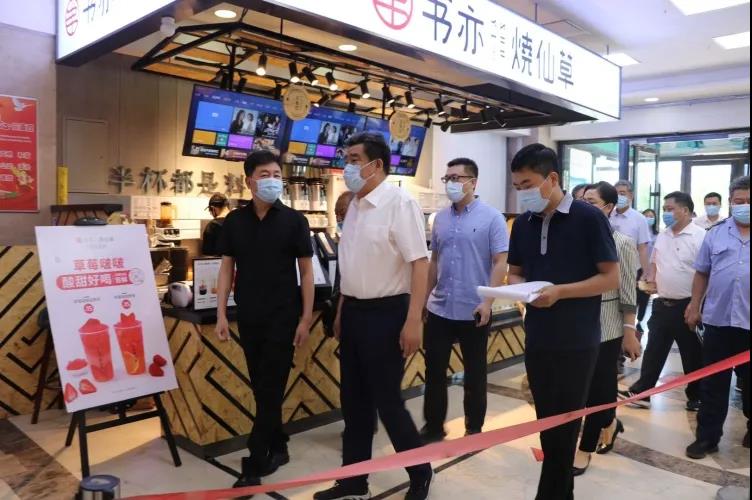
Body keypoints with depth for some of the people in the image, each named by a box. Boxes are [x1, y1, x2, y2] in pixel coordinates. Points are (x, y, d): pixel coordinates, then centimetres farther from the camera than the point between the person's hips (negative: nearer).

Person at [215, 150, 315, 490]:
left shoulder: (293, 220, -4)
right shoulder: (234, 221, 3)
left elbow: (306, 271, -3)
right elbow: (226, 269, 7)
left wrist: (306, 318, -7)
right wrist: (221, 314, 0)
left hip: (283, 317, -3)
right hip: (248, 318, 4)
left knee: (270, 390, 0)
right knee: (261, 389, 13)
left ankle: (254, 466, 8)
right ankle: (277, 448, 32)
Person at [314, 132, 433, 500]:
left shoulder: (399, 203, -15)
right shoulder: (355, 205, 9)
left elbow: (419, 263, -18)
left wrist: (413, 321, -21)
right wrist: (341, 312, 17)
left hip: (385, 312, -8)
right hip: (354, 312, 8)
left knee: (387, 401, 3)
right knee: (354, 401, 15)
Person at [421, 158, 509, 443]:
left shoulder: (491, 218, -7)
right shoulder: (440, 218, 8)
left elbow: (500, 263, -10)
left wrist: (488, 301, -19)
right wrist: (425, 297, 14)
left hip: (473, 311, -4)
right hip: (438, 309, 5)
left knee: (474, 373, 11)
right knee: (434, 370, 11)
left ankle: (474, 429, 27)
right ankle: (433, 427, 26)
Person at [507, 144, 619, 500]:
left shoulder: (588, 218, -11)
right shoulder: (522, 224, 6)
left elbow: (611, 278, -10)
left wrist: (560, 291, -22)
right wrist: (517, 287, -10)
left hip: (577, 341, -5)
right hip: (536, 339, 5)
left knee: (564, 426, 6)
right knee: (547, 422, 16)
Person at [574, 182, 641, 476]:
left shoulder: (622, 243, -8)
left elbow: (628, 294, -8)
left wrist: (630, 332, -10)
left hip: (607, 326, -4)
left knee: (598, 386, 4)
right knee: (593, 384, 16)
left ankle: (586, 449, 17)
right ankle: (610, 424, 44)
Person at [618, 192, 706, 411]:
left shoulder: (700, 236, -12)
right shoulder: (662, 236, 10)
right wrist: (651, 278, 5)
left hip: (687, 305, -6)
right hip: (662, 304, 6)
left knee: (693, 355, 9)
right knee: (653, 351, 11)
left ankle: (696, 397, 26)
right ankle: (641, 392, 18)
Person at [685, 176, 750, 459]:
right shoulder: (716, 234, 6)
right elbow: (702, 273, 10)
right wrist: (695, 306, 6)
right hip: (717, 320, 1)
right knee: (712, 384, 8)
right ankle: (707, 436, 17)